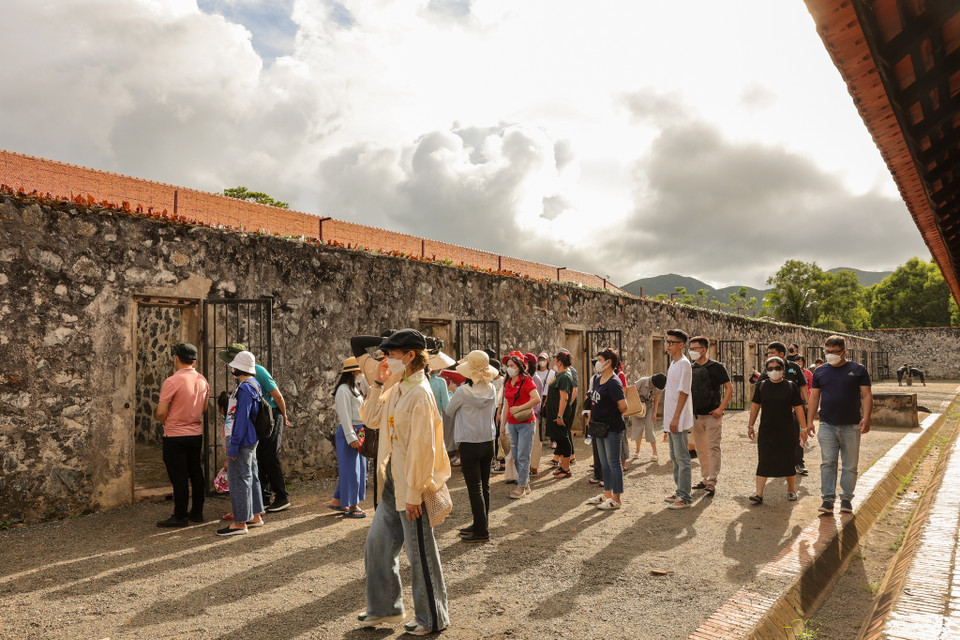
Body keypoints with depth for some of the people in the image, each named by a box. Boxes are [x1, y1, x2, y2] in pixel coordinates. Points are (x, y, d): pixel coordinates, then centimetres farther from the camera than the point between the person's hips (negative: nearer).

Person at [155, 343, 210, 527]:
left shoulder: (172, 381, -16)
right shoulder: (202, 381, 4)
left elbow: (160, 413, -16)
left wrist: (165, 421, 4)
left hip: (175, 436, -6)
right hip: (196, 434, 6)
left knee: (178, 477, 1)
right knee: (196, 473, 14)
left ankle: (180, 516, 8)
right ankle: (197, 512, 22)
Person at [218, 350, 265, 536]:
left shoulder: (245, 388, -19)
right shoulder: (253, 385, 12)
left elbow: (242, 419, -22)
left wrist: (233, 446, -20)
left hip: (242, 441, -10)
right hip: (250, 441, 10)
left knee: (238, 479, -4)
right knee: (250, 477, 16)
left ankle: (240, 522, 2)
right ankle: (255, 516, 25)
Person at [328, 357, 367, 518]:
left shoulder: (354, 389, 17)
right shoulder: (343, 390, -13)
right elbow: (344, 416, -18)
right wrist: (351, 437, -22)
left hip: (358, 432, 10)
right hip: (348, 432, -10)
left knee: (358, 467, 13)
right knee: (350, 468, -4)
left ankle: (337, 501, 22)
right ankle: (351, 506, 4)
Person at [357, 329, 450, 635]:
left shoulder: (420, 393, -21)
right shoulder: (396, 388, 6)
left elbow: (422, 447, -23)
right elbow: (370, 419, 12)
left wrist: (414, 493, -20)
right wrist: (378, 383, 2)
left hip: (412, 486, -9)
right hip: (392, 483, 9)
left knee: (421, 554, 5)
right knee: (378, 542, 18)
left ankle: (432, 618, 23)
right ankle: (384, 607, 36)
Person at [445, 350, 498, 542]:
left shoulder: (463, 391, -16)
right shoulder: (491, 390, -1)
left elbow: (449, 411, -1)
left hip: (469, 444, -6)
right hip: (488, 441, 6)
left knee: (474, 488, 0)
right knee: (484, 486, 14)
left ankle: (482, 531, 4)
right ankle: (480, 524, 26)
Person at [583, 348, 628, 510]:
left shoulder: (614, 382, -18)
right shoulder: (597, 379, 10)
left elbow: (623, 406, -24)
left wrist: (614, 416, -7)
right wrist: (592, 414, 14)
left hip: (612, 428, -9)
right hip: (600, 427, 9)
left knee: (614, 462, -2)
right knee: (604, 463, 16)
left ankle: (617, 499, 6)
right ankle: (607, 494, 27)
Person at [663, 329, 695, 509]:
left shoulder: (684, 364, -13)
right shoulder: (673, 364, 15)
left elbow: (683, 392, -18)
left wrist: (676, 418, -21)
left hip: (679, 420, -10)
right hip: (671, 419, 10)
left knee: (682, 458, -5)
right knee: (675, 456, 15)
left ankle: (685, 497, 1)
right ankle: (679, 491, 25)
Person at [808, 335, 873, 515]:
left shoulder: (858, 370, 3)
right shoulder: (820, 371, 9)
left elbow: (867, 395, 0)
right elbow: (814, 397, 11)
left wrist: (866, 418, -13)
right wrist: (810, 421, 5)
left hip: (851, 426, -1)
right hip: (827, 426, 1)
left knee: (850, 465, 6)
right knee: (828, 463, -3)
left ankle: (846, 499, 17)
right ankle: (828, 499, 1)